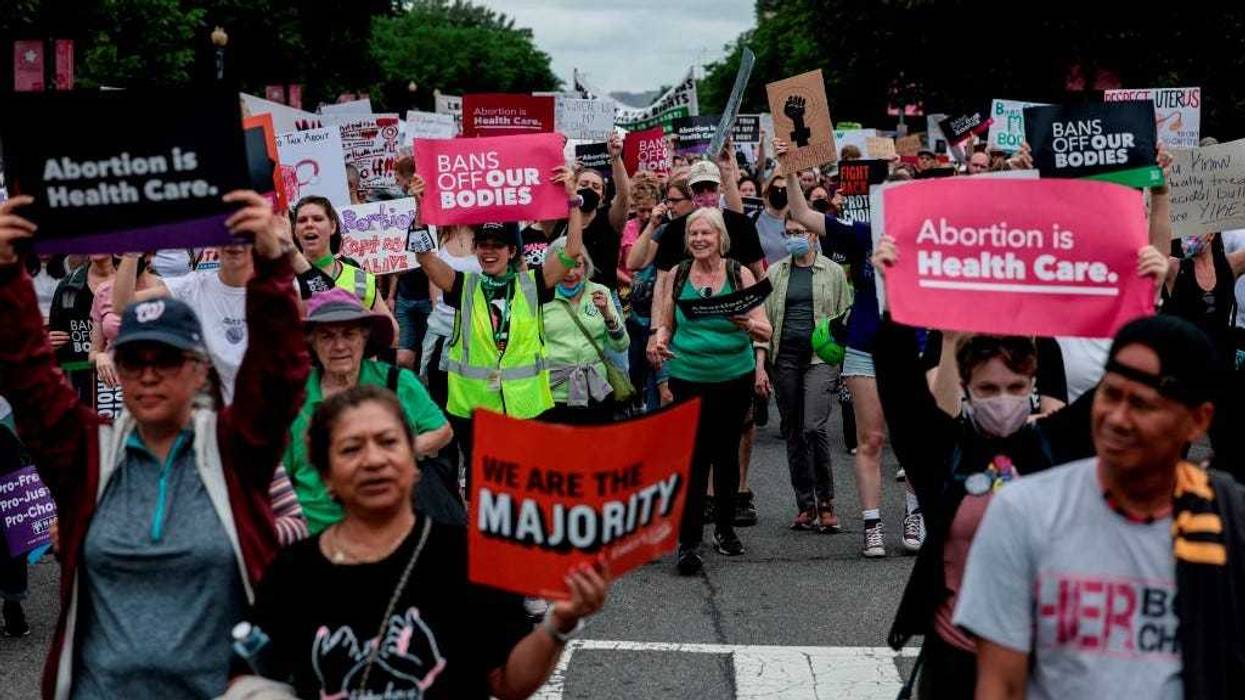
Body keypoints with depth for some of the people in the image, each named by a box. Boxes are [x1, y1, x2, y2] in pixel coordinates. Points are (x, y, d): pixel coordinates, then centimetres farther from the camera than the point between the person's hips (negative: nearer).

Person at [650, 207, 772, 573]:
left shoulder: (740, 274, -3)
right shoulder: (677, 275, 1)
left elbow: (765, 330, -6)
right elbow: (666, 322, 10)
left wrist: (747, 324, -28)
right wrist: (660, 340, -11)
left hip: (735, 376, 1)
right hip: (689, 377, -1)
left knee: (727, 452, 11)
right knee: (694, 456, -7)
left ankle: (725, 528, 28)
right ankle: (688, 541, -4)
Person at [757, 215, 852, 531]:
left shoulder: (833, 272, 5)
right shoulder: (774, 273, 11)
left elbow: (846, 318, 5)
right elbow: (764, 320, 8)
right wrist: (760, 366, 0)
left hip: (821, 358, -3)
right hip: (784, 359, 3)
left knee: (814, 427, -16)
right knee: (793, 433, 5)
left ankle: (826, 501, -1)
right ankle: (805, 506, 14)